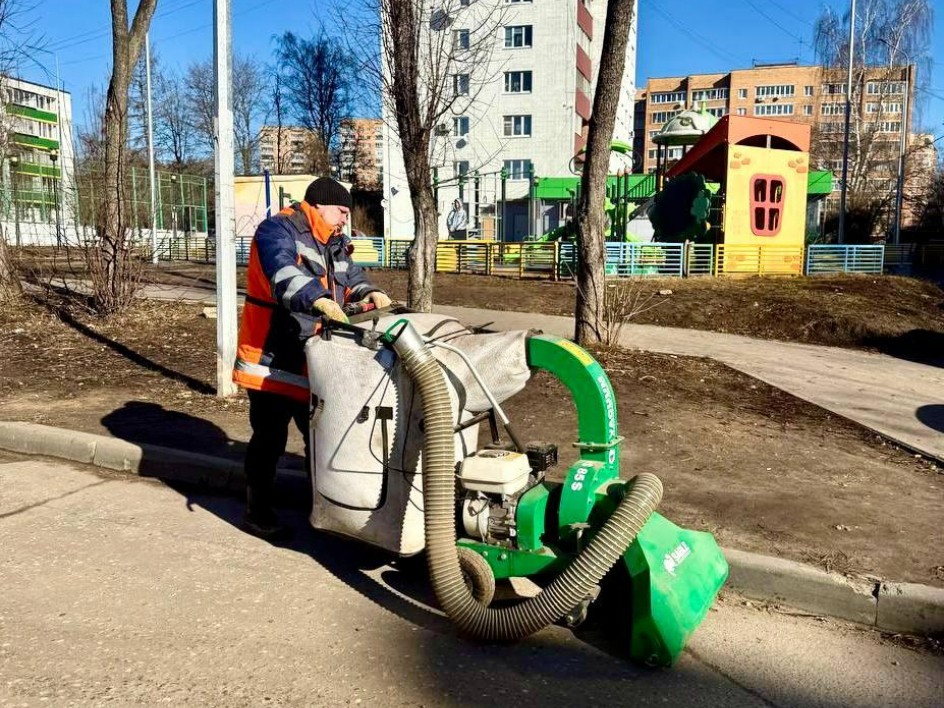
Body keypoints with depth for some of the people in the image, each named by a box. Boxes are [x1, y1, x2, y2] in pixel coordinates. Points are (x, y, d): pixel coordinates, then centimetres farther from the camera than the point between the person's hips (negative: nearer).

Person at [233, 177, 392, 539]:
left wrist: (370, 293, -9)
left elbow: (350, 275, 14)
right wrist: (319, 300, -47)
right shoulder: (277, 230, -13)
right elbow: (284, 272, -31)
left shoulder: (333, 243, 16)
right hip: (272, 359, -8)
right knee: (270, 440, 2)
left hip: (314, 361, 8)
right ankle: (258, 513, 17)